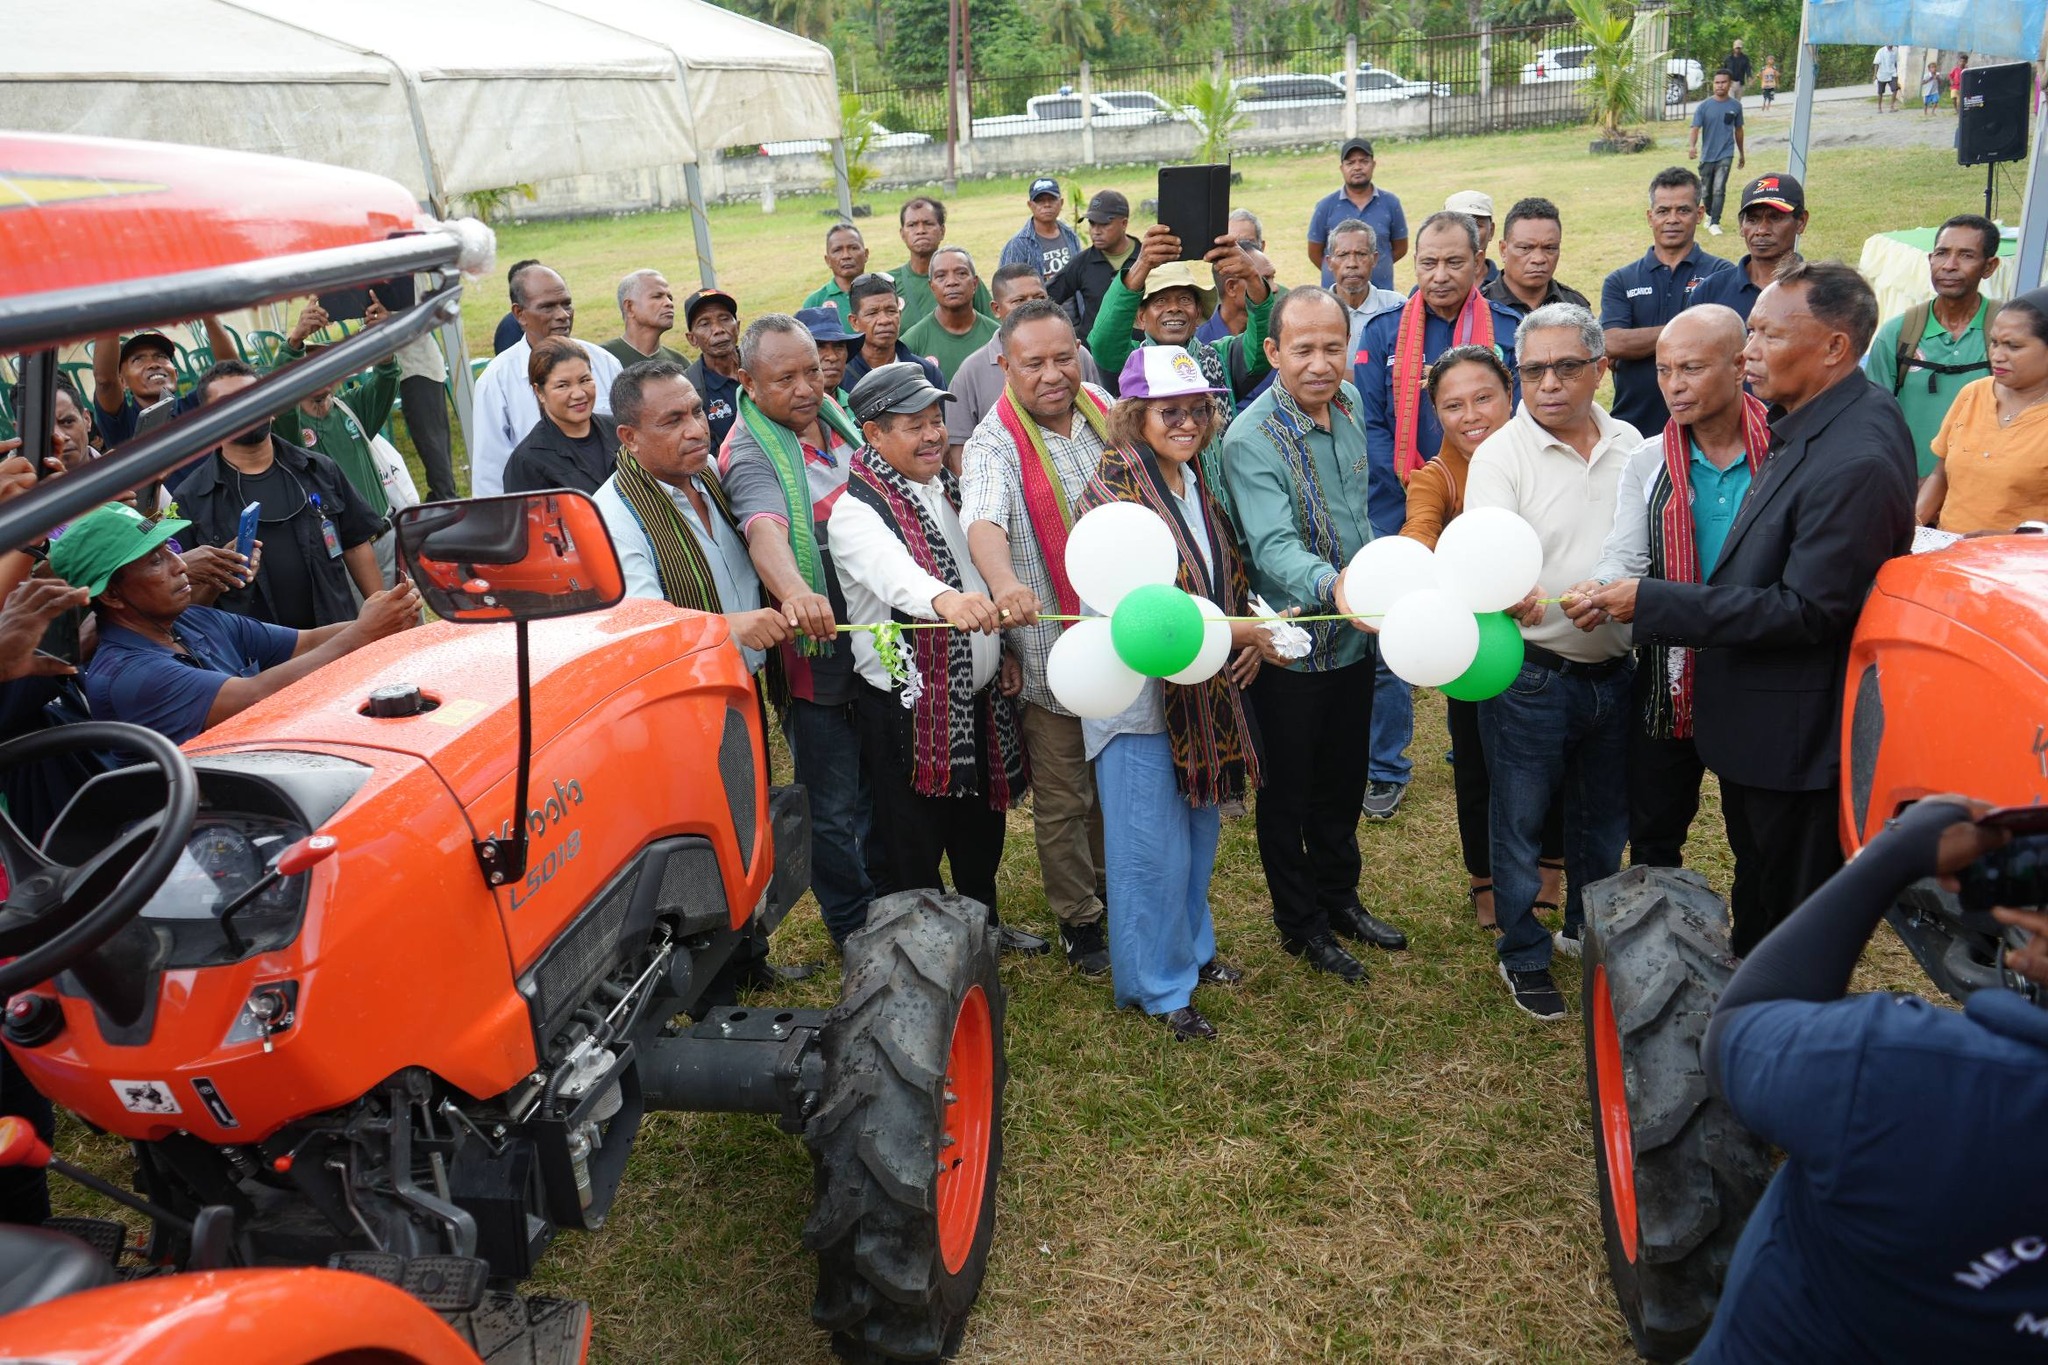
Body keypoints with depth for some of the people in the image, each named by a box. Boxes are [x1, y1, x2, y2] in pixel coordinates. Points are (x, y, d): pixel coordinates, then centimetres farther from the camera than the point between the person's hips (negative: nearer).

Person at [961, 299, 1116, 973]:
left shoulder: (1107, 414, 4)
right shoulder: (994, 446, -14)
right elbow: (983, 521, -34)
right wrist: (1004, 583, -54)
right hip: (1053, 657, -5)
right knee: (1064, 801, 7)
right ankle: (1079, 920, 25)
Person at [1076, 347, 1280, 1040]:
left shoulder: (1198, 484, 9)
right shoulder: (1113, 494, -17)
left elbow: (1227, 576, 19)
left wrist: (1252, 633, 0)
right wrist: (1243, 632, -23)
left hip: (1205, 689, 8)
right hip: (1139, 693, -8)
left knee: (1200, 830, 19)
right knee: (1153, 849, 2)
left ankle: (1192, 949, 39)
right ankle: (1157, 986, 19)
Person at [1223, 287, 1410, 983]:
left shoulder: (1349, 403, 1)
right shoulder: (1251, 439, -23)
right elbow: (1273, 546, -36)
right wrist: (1331, 586, -53)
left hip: (1353, 637, 7)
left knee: (1343, 782, 22)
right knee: (1289, 793, 10)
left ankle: (1340, 897, 41)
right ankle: (1301, 924, 28)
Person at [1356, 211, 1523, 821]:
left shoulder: (1508, 330, 2)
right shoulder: (1383, 332, 2)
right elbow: (1368, 423, -3)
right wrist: (1415, 490, -13)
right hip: (1396, 517, 0)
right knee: (1385, 650, 2)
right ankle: (1385, 771, 17)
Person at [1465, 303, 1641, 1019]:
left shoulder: (1630, 444, 4)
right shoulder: (1500, 455, -11)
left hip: (1614, 670, 5)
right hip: (1530, 674, -5)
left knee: (1605, 816, 21)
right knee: (1521, 822, 8)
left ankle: (1590, 931, 42)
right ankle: (1523, 954, 26)